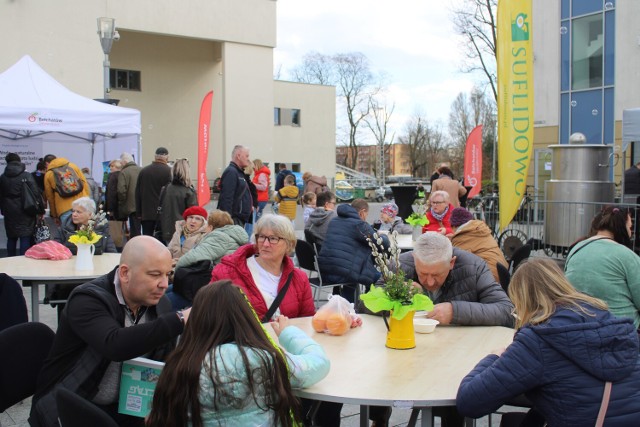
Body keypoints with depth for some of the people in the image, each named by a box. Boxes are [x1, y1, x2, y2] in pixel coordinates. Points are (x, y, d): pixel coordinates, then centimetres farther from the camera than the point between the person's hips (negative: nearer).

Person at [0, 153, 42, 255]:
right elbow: (36, 194, -10)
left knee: (11, 238, 15)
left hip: (9, 213, 4)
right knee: (25, 238, -2)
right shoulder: (27, 176, -8)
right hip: (25, 212, -4)